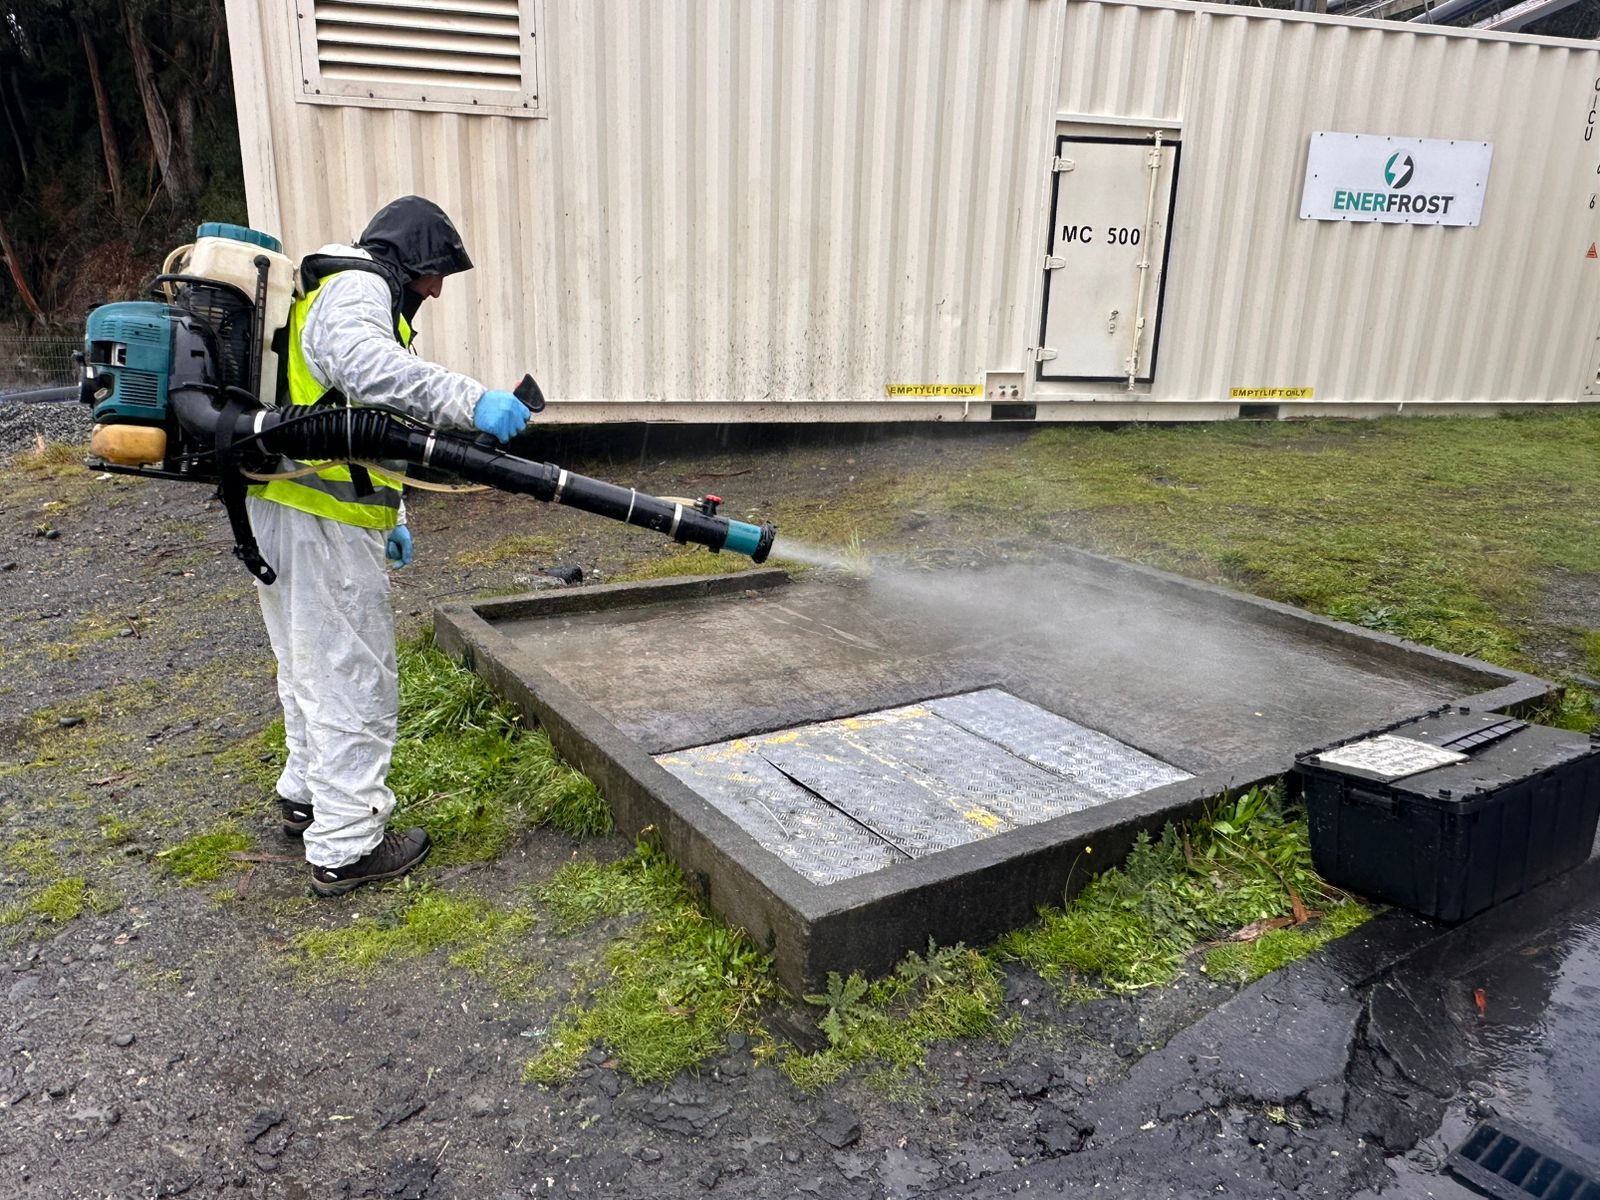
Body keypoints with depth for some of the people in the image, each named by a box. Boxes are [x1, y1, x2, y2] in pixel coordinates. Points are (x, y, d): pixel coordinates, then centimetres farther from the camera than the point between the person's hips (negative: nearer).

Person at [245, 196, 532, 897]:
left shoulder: (346, 293, 26)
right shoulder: (355, 289, -9)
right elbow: (363, 363, -34)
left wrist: (388, 515, 26)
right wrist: (470, 400, -43)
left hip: (284, 508, 11)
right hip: (322, 521, -11)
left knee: (311, 664, 24)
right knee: (354, 680, -4)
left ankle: (307, 794, 41)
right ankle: (345, 848, 5)